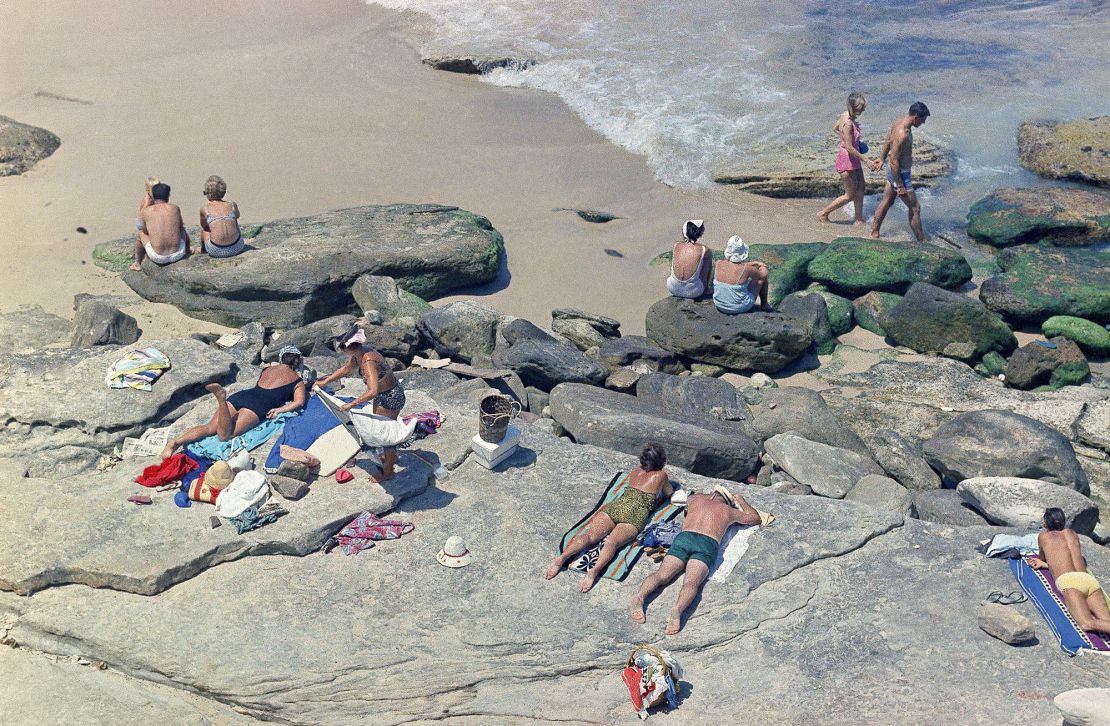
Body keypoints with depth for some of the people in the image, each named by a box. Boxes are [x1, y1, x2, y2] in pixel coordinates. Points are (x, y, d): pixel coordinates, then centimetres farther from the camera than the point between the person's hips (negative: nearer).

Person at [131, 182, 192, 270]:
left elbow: (145, 231, 14)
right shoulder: (175, 208, 0)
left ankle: (137, 263, 37)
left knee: (141, 234, 27)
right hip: (177, 255, 1)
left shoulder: (145, 211, -3)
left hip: (158, 258, -1)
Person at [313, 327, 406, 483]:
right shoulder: (358, 354, -6)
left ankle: (388, 472, 24)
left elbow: (373, 391, -43)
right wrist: (325, 381, 16)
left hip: (390, 398, -10)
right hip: (383, 395, 10)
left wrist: (351, 404, -37)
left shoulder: (368, 361, -35)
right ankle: (391, 456, 51)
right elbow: (346, 369, 14)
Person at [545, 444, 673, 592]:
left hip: (615, 506, 4)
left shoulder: (634, 472, 29)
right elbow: (669, 494, 35)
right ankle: (595, 570, -54)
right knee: (612, 542, -27)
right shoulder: (661, 475, 18)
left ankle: (562, 558, -40)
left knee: (589, 535, -15)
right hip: (635, 514, -4)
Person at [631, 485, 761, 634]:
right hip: (707, 543, -2)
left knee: (662, 575, -12)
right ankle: (678, 608, -53)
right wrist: (740, 500, 57)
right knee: (691, 583, -23)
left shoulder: (694, 499, 31)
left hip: (683, 537, 2)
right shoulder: (728, 510, 27)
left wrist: (713, 495, 68)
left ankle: (640, 596, -42)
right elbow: (755, 518, 44)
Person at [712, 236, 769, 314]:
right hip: (740, 307, -4)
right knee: (763, 273, 13)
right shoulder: (746, 269, -25)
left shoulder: (719, 264, -14)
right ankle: (764, 304, 33)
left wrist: (754, 264, 17)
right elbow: (763, 275, -3)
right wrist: (763, 268, 19)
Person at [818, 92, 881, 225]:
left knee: (861, 189, 18)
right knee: (850, 195, 4)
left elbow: (835, 129, 18)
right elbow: (849, 148, -28)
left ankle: (859, 219, 30)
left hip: (854, 159, 9)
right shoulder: (848, 123, -29)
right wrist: (867, 160, -23)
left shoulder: (845, 115, -2)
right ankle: (823, 213, 17)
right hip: (846, 160, -9)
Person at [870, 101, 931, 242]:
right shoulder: (902, 134, -32)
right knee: (915, 208, 4)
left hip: (892, 170, 10)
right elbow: (894, 161, -28)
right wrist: (900, 186, -22)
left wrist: (881, 159, 27)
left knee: (886, 202, 21)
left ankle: (874, 234, 33)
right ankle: (922, 242, 16)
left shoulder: (900, 121, -3)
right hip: (900, 174, -10)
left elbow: (887, 142, 13)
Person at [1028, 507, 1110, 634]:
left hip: (1069, 581, -5)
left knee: (1087, 624, -26)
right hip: (1089, 579, 5)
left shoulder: (1043, 536, 23)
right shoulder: (1072, 534, 33)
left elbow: (1042, 558, 40)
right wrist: (1043, 564, 41)